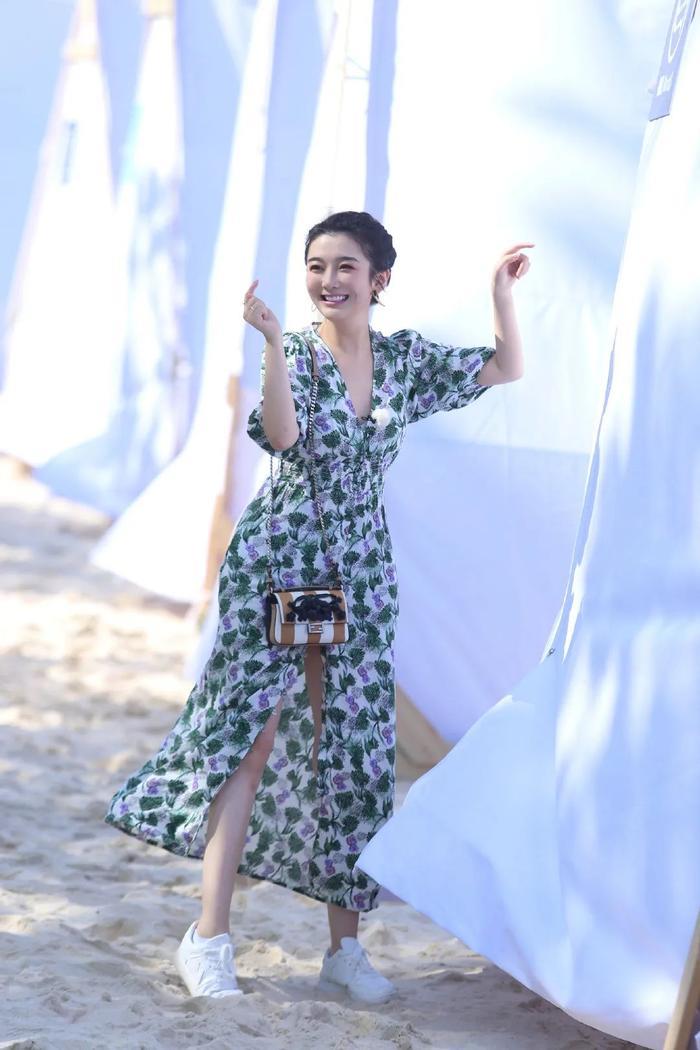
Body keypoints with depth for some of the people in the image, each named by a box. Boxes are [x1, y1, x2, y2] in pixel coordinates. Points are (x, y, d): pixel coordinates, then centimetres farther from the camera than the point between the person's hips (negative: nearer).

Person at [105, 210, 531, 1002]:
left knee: (352, 752, 5)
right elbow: (282, 435, -25)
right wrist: (272, 341, -35)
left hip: (360, 572, 4)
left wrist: (501, 290, -2)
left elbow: (506, 371, 9)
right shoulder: (295, 351, -7)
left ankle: (345, 946, 13)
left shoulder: (405, 358, 6)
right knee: (252, 740, -6)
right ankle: (209, 938, -3)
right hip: (278, 559, -4)